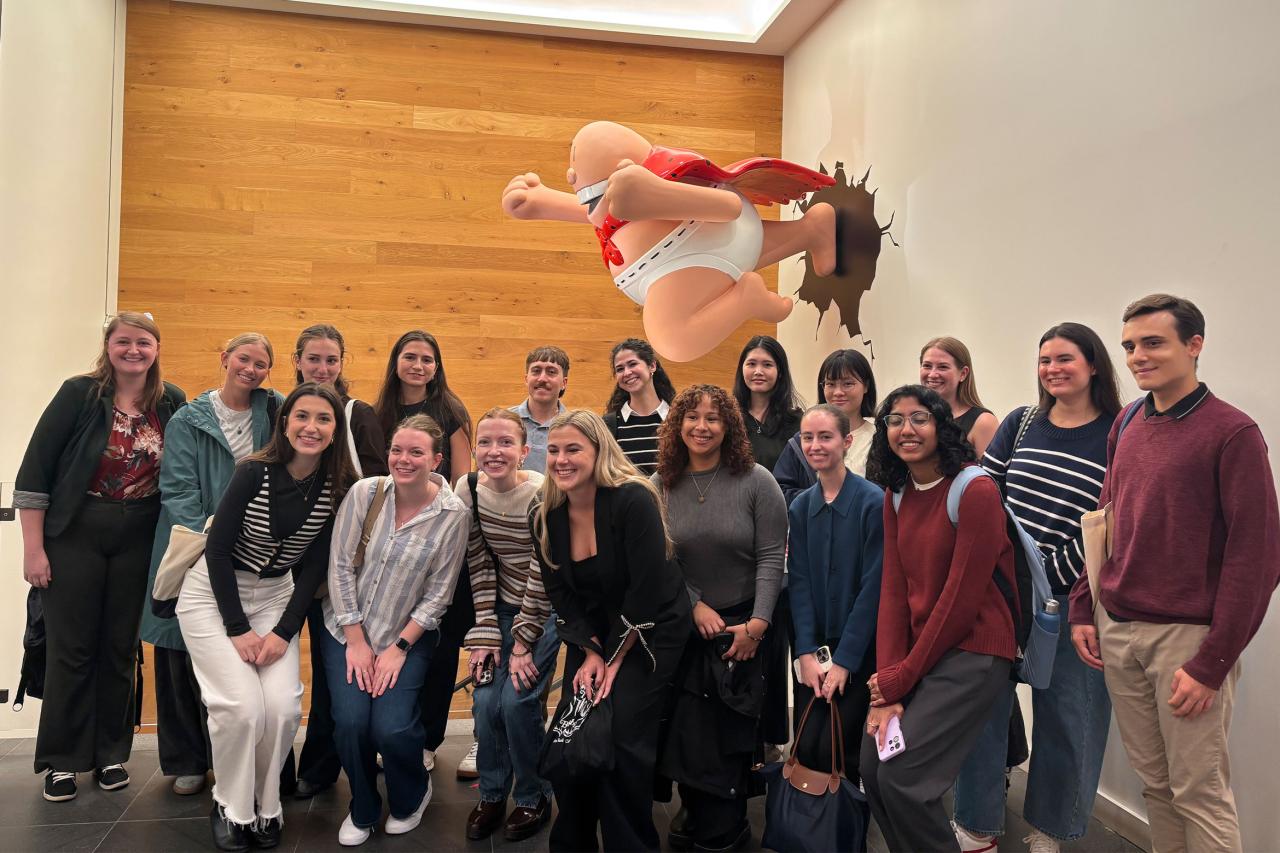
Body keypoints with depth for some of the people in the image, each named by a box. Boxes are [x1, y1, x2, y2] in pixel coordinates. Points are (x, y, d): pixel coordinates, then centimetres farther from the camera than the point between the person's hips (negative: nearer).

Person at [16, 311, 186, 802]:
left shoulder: (171, 402, 0)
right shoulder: (80, 394, -8)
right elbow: (34, 472, -8)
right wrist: (32, 549, -9)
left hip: (138, 540, 3)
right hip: (74, 535, -2)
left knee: (121, 647, 10)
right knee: (71, 647, 4)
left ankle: (110, 753, 24)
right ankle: (61, 760, 18)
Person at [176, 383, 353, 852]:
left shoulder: (339, 487, -9)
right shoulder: (254, 472, -19)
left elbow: (315, 566, -3)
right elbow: (218, 549, -14)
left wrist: (284, 631, -10)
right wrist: (238, 629, -14)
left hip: (276, 596, 3)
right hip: (214, 593, -3)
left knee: (283, 706, -14)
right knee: (242, 706, -17)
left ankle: (265, 806, 12)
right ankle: (231, 808, 9)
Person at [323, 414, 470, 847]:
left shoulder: (452, 514, -13)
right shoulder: (364, 492, -10)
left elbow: (438, 593, -8)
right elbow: (340, 566, -7)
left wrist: (399, 648, -11)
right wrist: (356, 641, -8)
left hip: (407, 635, -1)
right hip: (347, 628, 2)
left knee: (391, 727, -17)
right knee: (351, 721, -15)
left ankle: (412, 796, 20)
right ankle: (363, 810, 17)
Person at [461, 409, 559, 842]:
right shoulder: (468, 488, -10)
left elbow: (543, 575, -20)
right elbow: (479, 564, -5)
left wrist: (523, 643, -16)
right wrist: (485, 633, -8)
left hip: (545, 608, -4)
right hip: (503, 606, 4)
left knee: (517, 699, -12)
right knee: (486, 700, -5)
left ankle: (535, 798, 13)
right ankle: (491, 794, 20)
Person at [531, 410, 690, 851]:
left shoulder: (633, 500, -22)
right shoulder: (544, 516, -4)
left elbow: (648, 591, -21)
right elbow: (559, 594, 0)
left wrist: (615, 659, -16)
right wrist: (591, 653, -10)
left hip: (653, 630, -5)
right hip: (592, 634, 6)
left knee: (624, 737, -12)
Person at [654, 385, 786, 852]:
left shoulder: (756, 481, -9)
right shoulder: (661, 486, -2)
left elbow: (771, 557, -10)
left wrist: (757, 624, -15)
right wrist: (696, 606, -10)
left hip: (745, 625, -2)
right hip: (685, 624, 2)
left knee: (732, 730, 2)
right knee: (688, 727, 4)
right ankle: (694, 811, 29)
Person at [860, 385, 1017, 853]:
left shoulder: (976, 491, -15)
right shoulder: (896, 497, 7)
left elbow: (961, 599, -16)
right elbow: (893, 591, 2)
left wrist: (901, 679, -10)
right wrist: (887, 689, -8)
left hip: (973, 651, -6)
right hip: (916, 651, 7)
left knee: (901, 776, -13)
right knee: (871, 766, 2)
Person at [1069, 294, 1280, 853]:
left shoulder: (1232, 432, -10)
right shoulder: (1126, 424, 9)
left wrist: (1211, 663, -14)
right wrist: (1083, 608, 9)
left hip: (1186, 635, -5)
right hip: (1117, 629, 5)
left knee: (1199, 793, 4)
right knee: (1153, 781, 14)